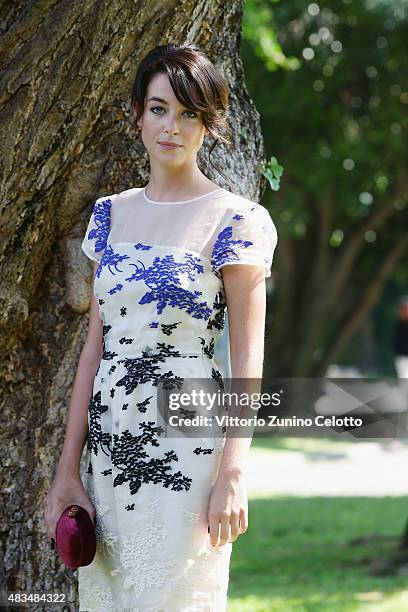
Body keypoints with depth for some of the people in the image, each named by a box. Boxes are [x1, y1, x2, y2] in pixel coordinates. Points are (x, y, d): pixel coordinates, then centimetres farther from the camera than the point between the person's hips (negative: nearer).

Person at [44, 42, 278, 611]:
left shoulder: (232, 218, -5)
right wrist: (68, 469, 5)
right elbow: (95, 346, 10)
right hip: (109, 447, 5)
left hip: (187, 446, -5)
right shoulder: (111, 214, 11)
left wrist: (232, 475, -16)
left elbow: (248, 358, -8)